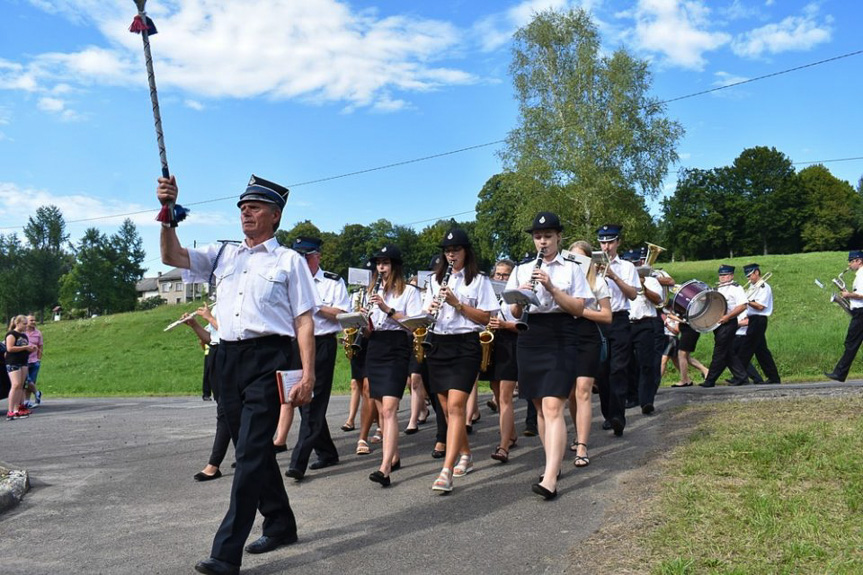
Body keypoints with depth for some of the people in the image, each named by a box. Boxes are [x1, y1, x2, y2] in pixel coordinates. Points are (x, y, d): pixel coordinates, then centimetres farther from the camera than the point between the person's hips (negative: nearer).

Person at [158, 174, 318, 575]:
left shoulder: (289, 260, 2)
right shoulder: (223, 255, 17)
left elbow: (304, 321, -3)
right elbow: (172, 256, 8)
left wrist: (308, 374, -12)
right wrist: (167, 212, -6)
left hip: (268, 359, -6)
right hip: (228, 358, 6)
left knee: (251, 451, -10)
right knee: (252, 450, 14)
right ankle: (280, 526, 30)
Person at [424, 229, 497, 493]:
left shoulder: (479, 280, 2)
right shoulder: (435, 279, 15)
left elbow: (486, 318, -4)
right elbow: (426, 312, 15)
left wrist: (457, 303, -15)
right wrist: (430, 310, -9)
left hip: (465, 346, -5)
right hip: (438, 345, 5)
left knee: (455, 405, -16)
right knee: (447, 407, 9)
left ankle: (446, 471, -22)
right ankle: (466, 455, 29)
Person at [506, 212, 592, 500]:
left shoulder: (572, 268, 5)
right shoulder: (522, 270, 12)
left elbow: (579, 308, -5)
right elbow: (515, 314, 8)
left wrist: (551, 287, -16)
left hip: (560, 339, -4)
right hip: (530, 339, 4)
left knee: (553, 408, -16)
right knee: (540, 408, 10)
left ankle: (550, 479, -23)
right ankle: (553, 462, 24)